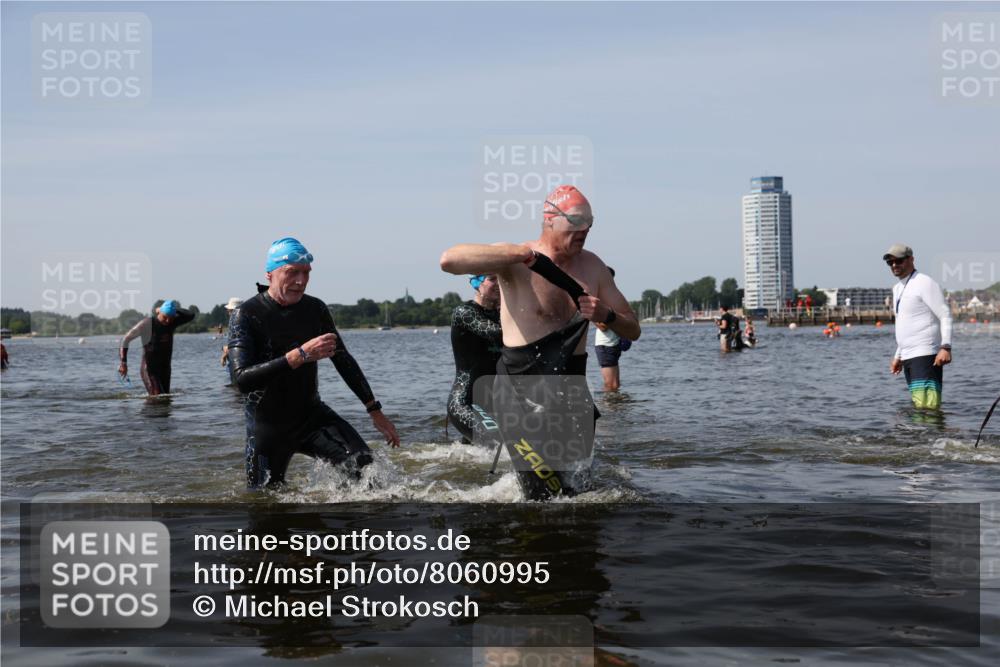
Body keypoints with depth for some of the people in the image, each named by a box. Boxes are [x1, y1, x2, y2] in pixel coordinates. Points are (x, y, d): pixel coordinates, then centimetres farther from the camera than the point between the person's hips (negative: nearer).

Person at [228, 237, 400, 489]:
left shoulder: (315, 309, 0)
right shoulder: (246, 315, -15)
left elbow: (343, 360, 11)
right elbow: (243, 380, -27)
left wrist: (375, 410, 8)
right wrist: (300, 355, -34)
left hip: (312, 414, 3)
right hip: (268, 425, -3)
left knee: (363, 464, -19)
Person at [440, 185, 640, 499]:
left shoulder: (592, 266, 8)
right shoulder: (516, 262, -9)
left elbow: (633, 330, 12)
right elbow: (449, 260, -27)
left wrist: (606, 316, -12)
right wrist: (521, 254, -29)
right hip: (522, 390, -6)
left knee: (579, 489, 14)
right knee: (548, 495, -15)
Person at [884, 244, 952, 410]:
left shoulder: (924, 283, -7)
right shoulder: (897, 288, 20)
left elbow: (945, 316, -12)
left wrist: (946, 347, -23)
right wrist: (898, 356, 23)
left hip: (925, 355, -9)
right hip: (908, 357, 9)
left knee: (927, 405, -17)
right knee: (917, 405, 7)